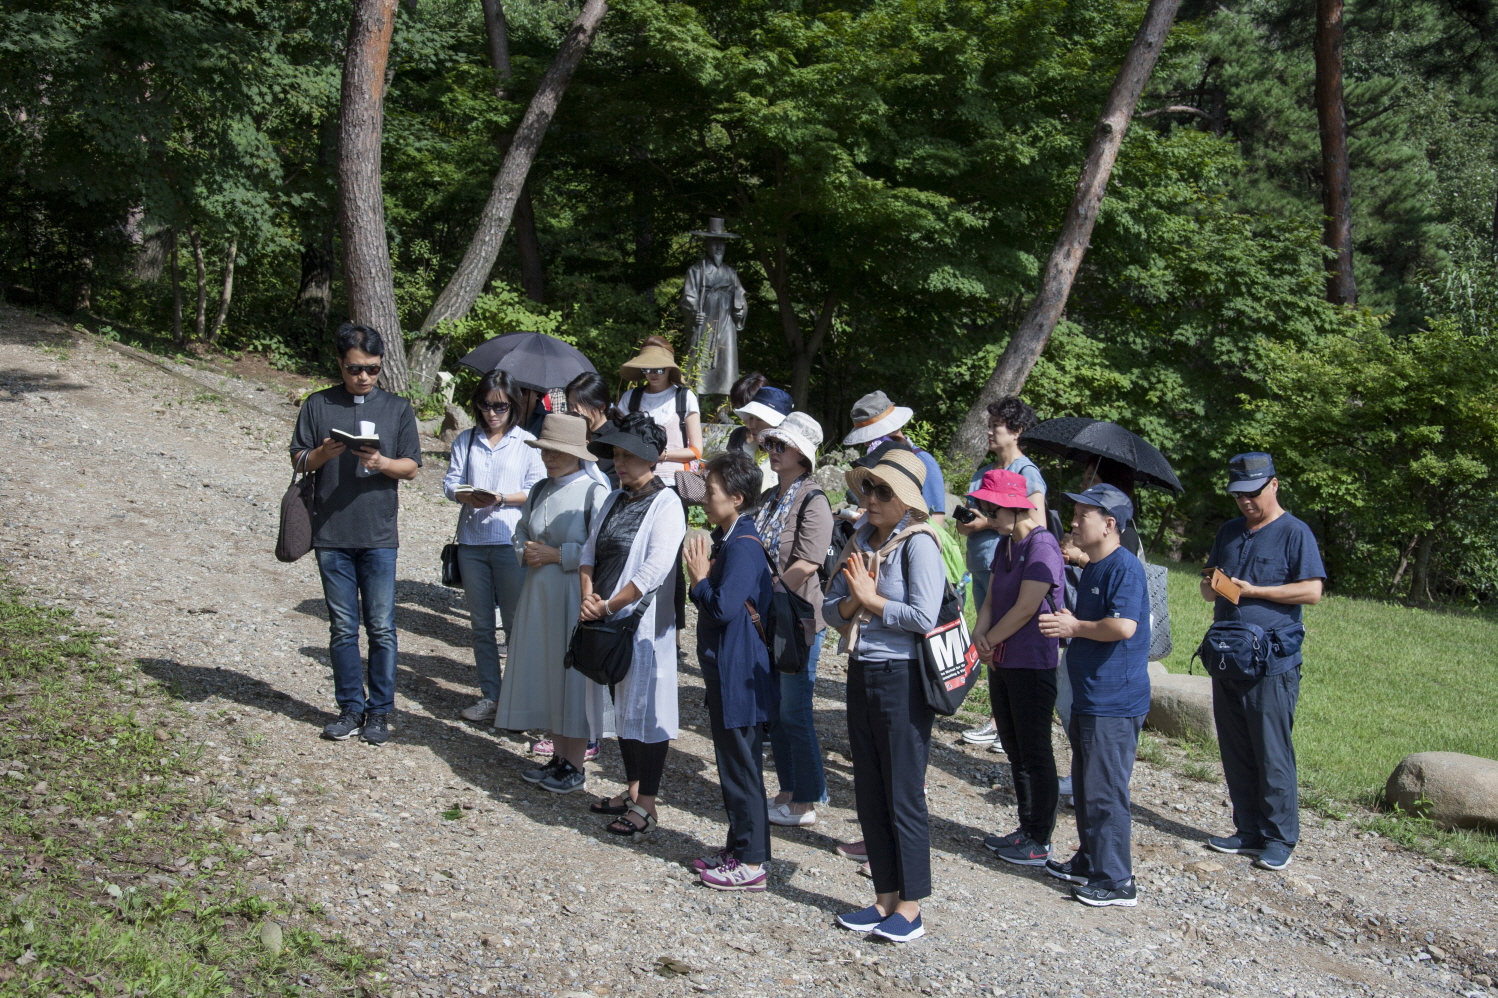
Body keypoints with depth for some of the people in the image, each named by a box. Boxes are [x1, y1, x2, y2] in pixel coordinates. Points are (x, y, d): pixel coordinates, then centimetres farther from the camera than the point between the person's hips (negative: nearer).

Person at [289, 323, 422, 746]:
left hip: (379, 536, -1)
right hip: (331, 536, 1)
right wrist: (323, 453, -15)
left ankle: (380, 711, 9)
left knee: (381, 627, 0)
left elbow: (412, 467, 5)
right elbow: (299, 459, 6)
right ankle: (351, 708, 16)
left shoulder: (397, 408, 6)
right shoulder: (318, 405, 7)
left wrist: (382, 463, -16)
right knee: (342, 628, 7)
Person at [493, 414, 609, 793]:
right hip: (539, 594, 7)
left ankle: (575, 766, 10)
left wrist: (555, 555, -16)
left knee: (573, 674, 0)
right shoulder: (540, 490, 10)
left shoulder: (594, 493, -13)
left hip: (575, 597, -7)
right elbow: (521, 531, 19)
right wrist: (527, 552, -2)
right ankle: (558, 757, 24)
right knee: (544, 672, 12)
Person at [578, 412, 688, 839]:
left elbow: (654, 571, -20)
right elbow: (590, 551, 10)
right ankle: (632, 790, 28)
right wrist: (589, 597, -7)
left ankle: (647, 804, 7)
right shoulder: (615, 500, 13)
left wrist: (609, 606, -16)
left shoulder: (666, 504, -12)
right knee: (621, 705, 15)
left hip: (643, 623, -8)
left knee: (645, 707, -1)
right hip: (608, 621, 8)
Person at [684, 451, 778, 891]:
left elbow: (724, 607, -26)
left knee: (742, 767, -3)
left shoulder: (743, 546, -20)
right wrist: (702, 578, 3)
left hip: (740, 675, -10)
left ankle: (751, 863, 5)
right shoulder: (728, 540, 11)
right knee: (734, 763, 17)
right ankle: (738, 849, 28)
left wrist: (700, 579, -12)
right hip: (726, 672, 10)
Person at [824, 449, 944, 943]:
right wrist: (852, 602, -12)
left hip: (902, 676, -8)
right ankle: (885, 898, 23)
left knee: (904, 795, 0)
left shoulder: (918, 542, -12)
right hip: (861, 673, 8)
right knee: (869, 794, 12)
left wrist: (871, 599, -10)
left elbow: (924, 615, -21)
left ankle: (910, 907, 10)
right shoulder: (861, 541, 10)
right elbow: (832, 606, 9)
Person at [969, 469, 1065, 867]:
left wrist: (989, 640, -10)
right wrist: (981, 631, -8)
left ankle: (1040, 842, 10)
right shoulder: (1006, 543, 11)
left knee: (1035, 753, 1)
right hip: (1002, 662, 9)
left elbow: (1026, 608, -21)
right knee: (1015, 749, 17)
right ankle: (1026, 829, 29)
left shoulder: (1042, 546, -18)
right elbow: (993, 595, 11)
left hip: (1032, 665, -9)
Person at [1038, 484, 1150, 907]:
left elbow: (1123, 626, -28)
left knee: (1105, 792, -5)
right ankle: (1089, 863, 30)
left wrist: (1075, 627, -15)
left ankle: (1116, 881, 3)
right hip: (1088, 696, 10)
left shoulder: (1124, 567, -17)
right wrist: (1067, 625, 7)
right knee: (1085, 787, 18)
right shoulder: (1091, 568, 14)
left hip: (1114, 703, -10)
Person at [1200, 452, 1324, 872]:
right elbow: (1208, 588, 22)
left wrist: (1252, 590, -14)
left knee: (1272, 754, -4)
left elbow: (1312, 591, -12)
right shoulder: (1229, 532, 17)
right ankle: (1249, 831, 18)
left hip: (1272, 663, -7)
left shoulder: (1294, 533, -4)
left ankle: (1280, 838, 4)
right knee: (1235, 753, 10)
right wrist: (1214, 587, -2)